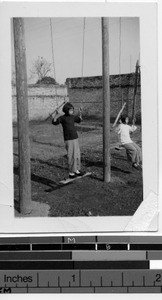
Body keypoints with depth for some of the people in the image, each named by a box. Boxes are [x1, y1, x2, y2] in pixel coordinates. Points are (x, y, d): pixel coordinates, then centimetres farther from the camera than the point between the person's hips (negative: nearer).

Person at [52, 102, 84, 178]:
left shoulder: (72, 117, 9)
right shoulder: (63, 118, -10)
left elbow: (79, 120, 29)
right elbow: (54, 122, -25)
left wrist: (80, 114, 15)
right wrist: (56, 115, -41)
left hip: (75, 138, 7)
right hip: (68, 140, -7)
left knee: (77, 155, 11)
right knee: (71, 156, -6)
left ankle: (77, 170, 24)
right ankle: (71, 173, 3)